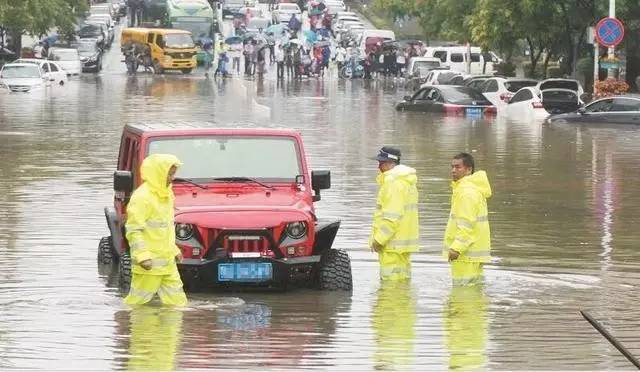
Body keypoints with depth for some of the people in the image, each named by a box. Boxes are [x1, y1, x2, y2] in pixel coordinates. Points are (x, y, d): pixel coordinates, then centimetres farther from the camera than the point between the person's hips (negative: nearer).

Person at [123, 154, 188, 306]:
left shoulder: (166, 194, 14)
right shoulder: (142, 197, -16)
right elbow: (133, 230, -20)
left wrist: (174, 249, 24)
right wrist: (142, 256, -26)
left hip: (167, 262, 9)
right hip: (149, 264, -9)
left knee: (177, 301, 8)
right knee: (139, 300, -3)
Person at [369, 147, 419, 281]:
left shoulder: (394, 183, -17)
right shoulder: (407, 181, 17)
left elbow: (392, 216, -23)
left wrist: (379, 239, -20)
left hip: (393, 243, -11)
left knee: (391, 279, -9)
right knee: (403, 278, 14)